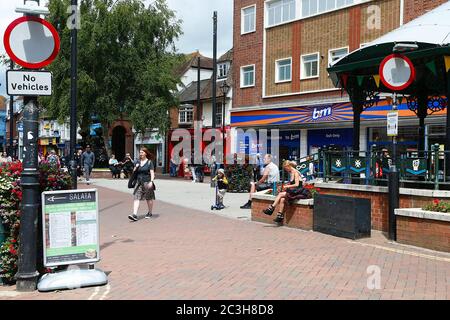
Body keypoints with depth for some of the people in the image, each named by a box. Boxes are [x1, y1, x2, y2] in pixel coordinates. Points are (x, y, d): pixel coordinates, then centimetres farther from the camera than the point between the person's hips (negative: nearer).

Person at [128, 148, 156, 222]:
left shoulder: (149, 162, -4)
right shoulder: (138, 162, 11)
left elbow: (152, 173, -9)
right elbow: (134, 171, 18)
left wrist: (151, 181, -21)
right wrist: (136, 167, -3)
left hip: (147, 182, -4)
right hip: (139, 183, 4)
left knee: (149, 199, 8)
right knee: (137, 198, -7)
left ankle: (150, 213, 26)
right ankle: (134, 215, -13)